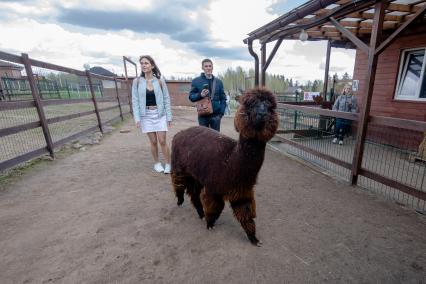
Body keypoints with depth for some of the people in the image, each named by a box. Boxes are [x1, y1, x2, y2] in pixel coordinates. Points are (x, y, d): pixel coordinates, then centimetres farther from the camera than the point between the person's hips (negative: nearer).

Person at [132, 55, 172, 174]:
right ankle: (157, 163, 23)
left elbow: (166, 99, 1)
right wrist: (137, 118, -9)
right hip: (146, 115, 1)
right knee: (153, 142, 5)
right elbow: (135, 100, 0)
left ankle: (168, 164, 11)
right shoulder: (137, 81, 0)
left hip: (160, 114, -1)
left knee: (162, 141, -3)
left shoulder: (160, 80, -1)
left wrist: (169, 116, -2)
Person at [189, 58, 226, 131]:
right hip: (203, 115, -1)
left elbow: (223, 98, 10)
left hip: (216, 115, 2)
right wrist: (200, 95, -19)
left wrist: (221, 112, -2)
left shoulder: (218, 82, 8)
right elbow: (191, 97, 1)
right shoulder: (196, 81, 1)